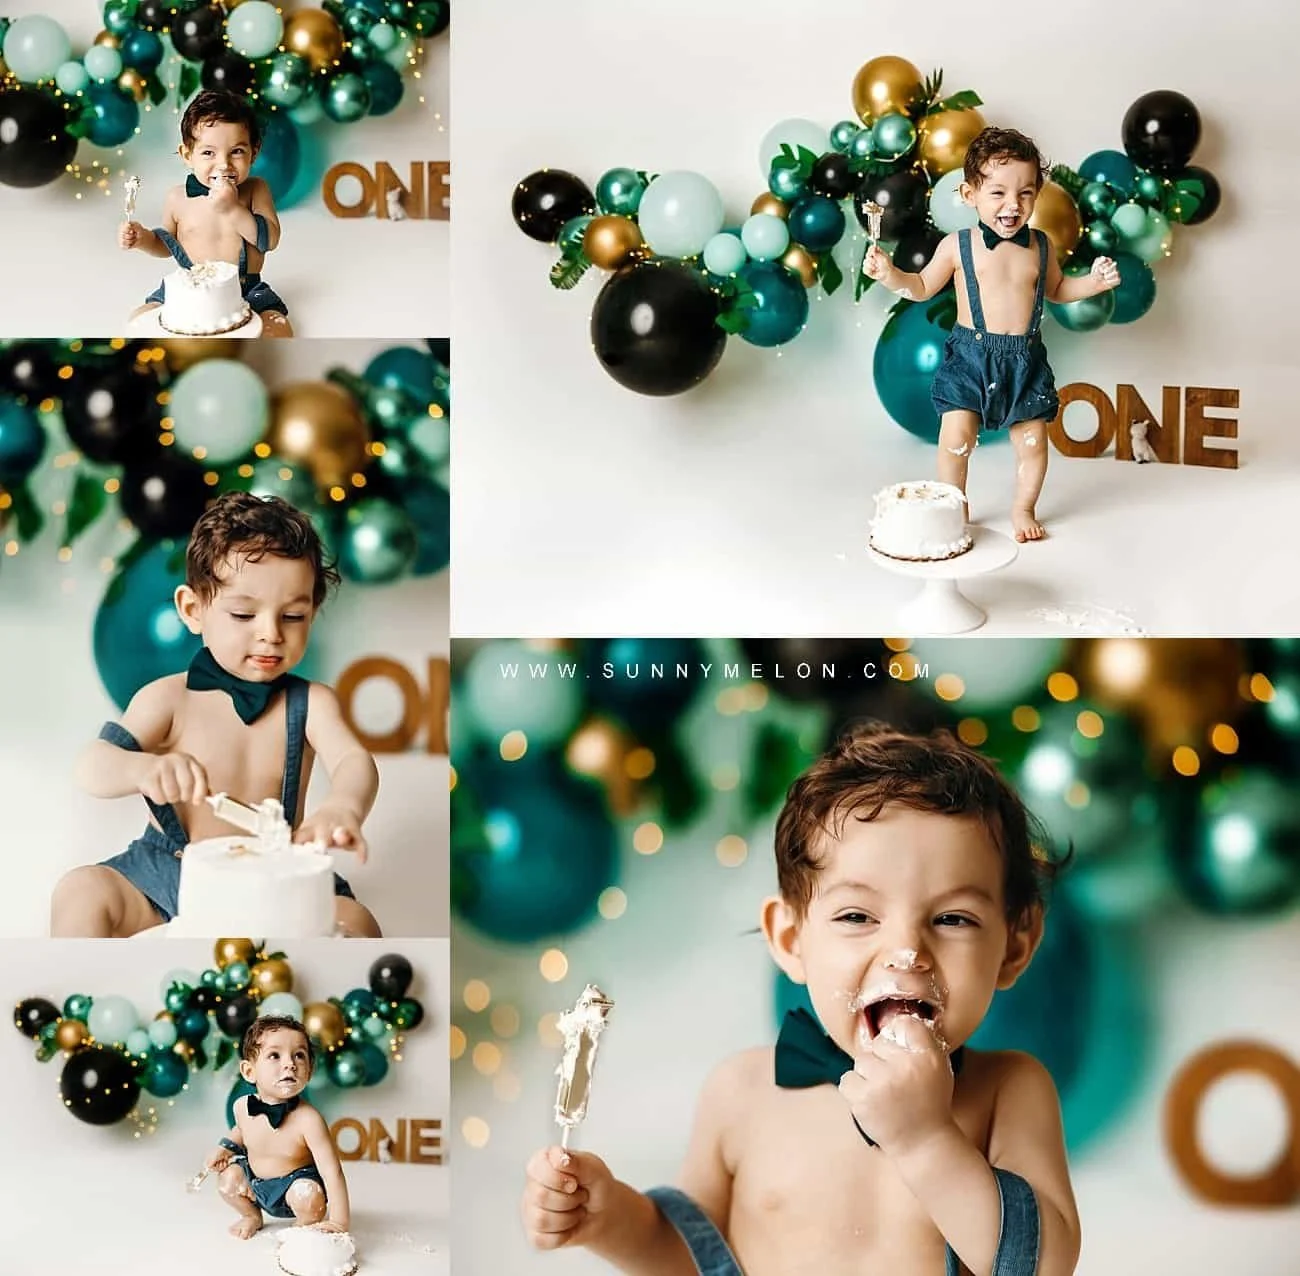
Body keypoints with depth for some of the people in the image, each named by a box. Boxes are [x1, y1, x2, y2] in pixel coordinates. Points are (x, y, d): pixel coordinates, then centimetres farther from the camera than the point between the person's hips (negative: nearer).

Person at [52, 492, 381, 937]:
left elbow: (355, 761, -21)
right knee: (81, 889, -20)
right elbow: (92, 766, -16)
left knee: (356, 924, -25)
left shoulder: (310, 703, -2)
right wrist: (145, 770, -42)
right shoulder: (169, 699, -4)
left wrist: (343, 807, -48)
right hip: (165, 877, 1)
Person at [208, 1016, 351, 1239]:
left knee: (310, 1196, -33)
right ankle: (253, 1216, 19)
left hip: (296, 1182, -6)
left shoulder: (308, 1119, -32)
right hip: (255, 1181, 6)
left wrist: (338, 1222, -39)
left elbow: (332, 1172, -33)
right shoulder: (242, 1106, -15)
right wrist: (226, 1148, -5)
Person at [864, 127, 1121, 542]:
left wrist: (1093, 281, 5)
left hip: (1025, 359, 2)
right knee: (956, 437, -8)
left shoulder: (1040, 247, 2)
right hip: (971, 355, -2)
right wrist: (890, 274, -10)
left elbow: (1057, 289, 20)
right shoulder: (957, 246, -6)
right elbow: (922, 288, 6)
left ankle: (1024, 507, 30)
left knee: (1033, 441, 6)